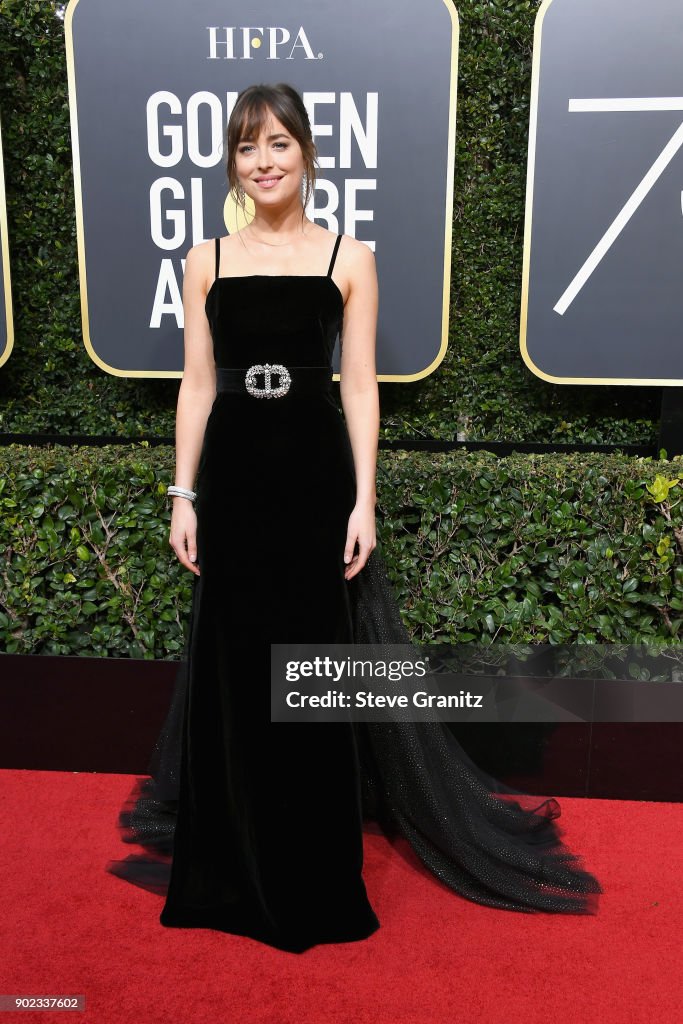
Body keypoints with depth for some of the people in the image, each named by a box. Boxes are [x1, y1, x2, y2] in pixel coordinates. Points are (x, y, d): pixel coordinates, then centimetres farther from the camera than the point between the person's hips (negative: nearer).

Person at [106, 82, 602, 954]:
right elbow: (197, 386, 7)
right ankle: (236, 868, 29)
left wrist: (363, 500, -8)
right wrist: (183, 496, 2)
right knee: (234, 666, 9)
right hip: (233, 478, 2)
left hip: (315, 474, -2)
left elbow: (360, 388, -1)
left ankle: (320, 880, 24)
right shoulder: (206, 260, 8)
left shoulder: (350, 257, 2)